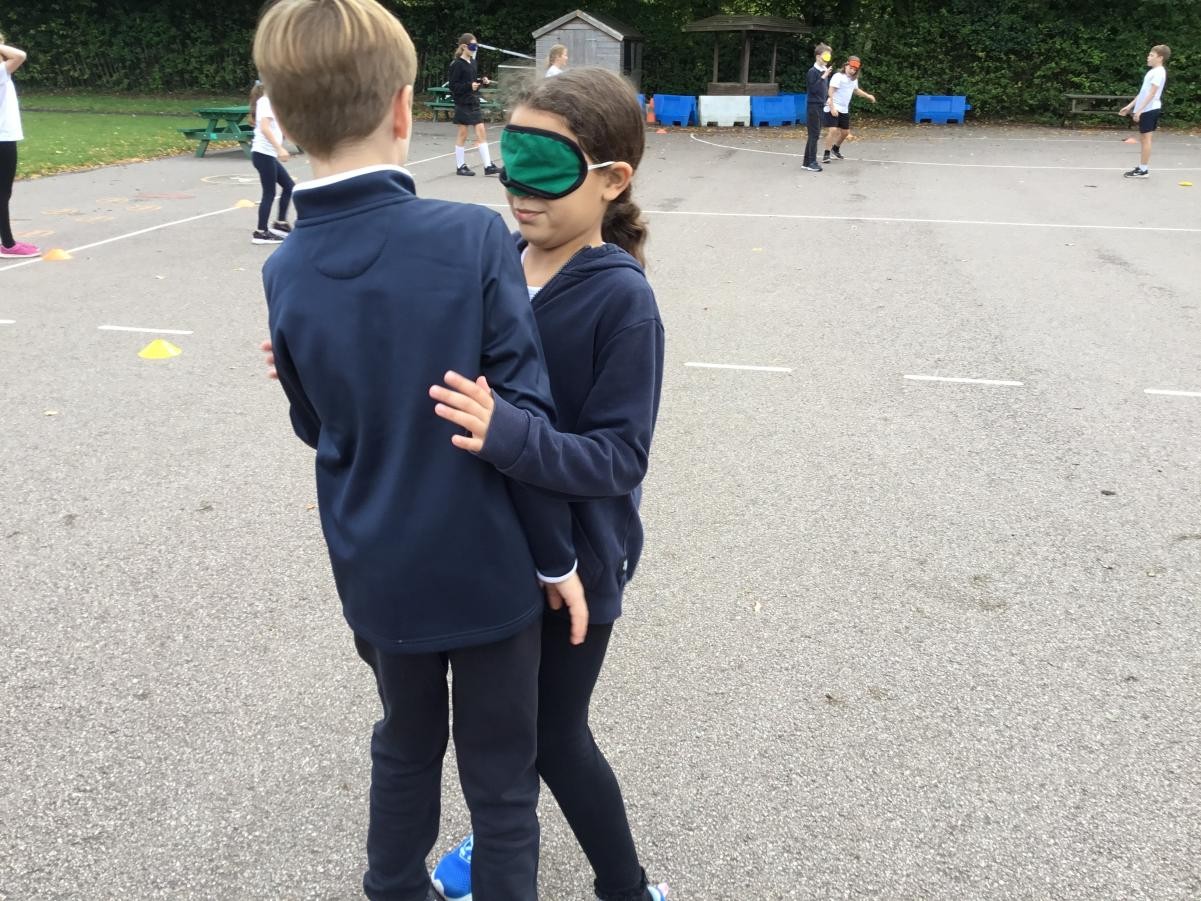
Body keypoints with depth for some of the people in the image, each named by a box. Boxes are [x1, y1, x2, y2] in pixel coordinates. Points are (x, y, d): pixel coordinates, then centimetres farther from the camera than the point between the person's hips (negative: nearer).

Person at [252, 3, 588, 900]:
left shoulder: (286, 271, -6)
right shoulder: (475, 236, -19)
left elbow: (316, 427, 5)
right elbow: (524, 417, -17)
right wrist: (557, 556, -6)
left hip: (376, 572, 5)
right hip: (488, 565, -4)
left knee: (405, 745, 28)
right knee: (501, 778, 15)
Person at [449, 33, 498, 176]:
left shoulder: (472, 62, 10)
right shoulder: (457, 64, -12)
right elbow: (453, 86, -14)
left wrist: (482, 81, 2)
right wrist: (469, 86, -25)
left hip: (474, 102, 7)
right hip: (462, 103, -7)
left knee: (481, 132, 3)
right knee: (463, 134, 1)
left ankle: (488, 166, 3)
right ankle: (461, 166, 11)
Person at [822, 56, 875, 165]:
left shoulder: (854, 79, 11)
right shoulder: (838, 76, -13)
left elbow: (856, 90, 32)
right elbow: (831, 92, -19)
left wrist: (868, 96, 23)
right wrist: (832, 107, -28)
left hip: (844, 110, 8)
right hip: (833, 108, -8)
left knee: (845, 131, 12)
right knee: (833, 130, -19)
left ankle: (836, 148, 37)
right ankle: (826, 154, -11)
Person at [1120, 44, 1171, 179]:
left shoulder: (1159, 72, -13)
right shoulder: (1152, 71, 17)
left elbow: (1152, 94, -20)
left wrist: (1140, 110, -25)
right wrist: (1130, 106, 22)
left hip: (1149, 110, -9)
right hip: (1145, 110, 9)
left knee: (1146, 138, -7)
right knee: (1143, 139, 12)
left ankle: (1143, 170, -4)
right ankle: (1141, 167, 17)